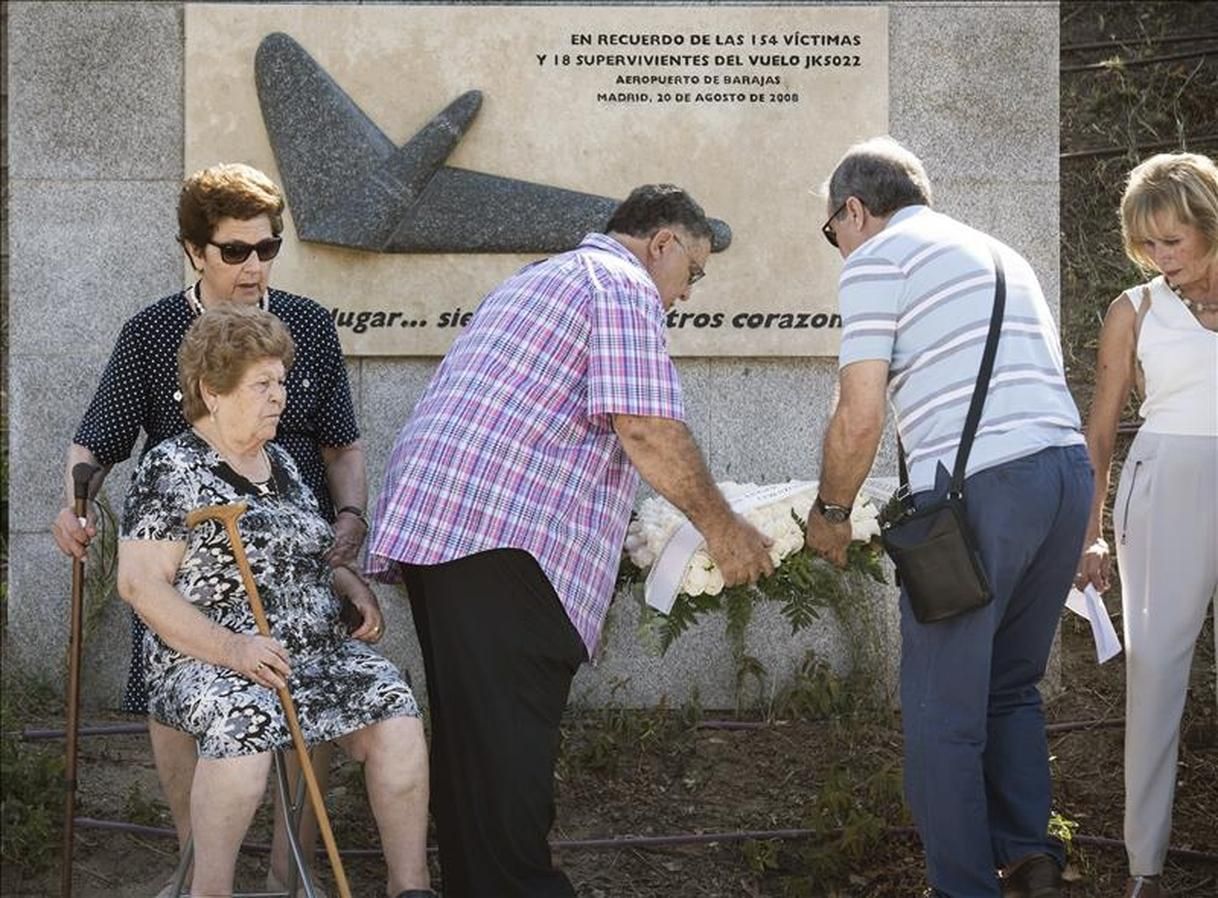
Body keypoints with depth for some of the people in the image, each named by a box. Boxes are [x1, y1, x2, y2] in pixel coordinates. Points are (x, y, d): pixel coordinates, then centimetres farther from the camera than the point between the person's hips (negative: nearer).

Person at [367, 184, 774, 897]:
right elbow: (647, 429, -12)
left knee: (471, 738, 11)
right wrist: (722, 529, -1)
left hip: (426, 517, 10)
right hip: (501, 534, -10)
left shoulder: (541, 278, 31)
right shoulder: (625, 286, -1)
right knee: (513, 743, -11)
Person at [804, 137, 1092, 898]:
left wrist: (832, 511, 11)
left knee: (945, 712, 3)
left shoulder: (877, 259, 2)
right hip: (1070, 467, 8)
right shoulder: (1002, 256, 26)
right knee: (1013, 686, 21)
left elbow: (860, 417, -4)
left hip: (979, 485, -7)